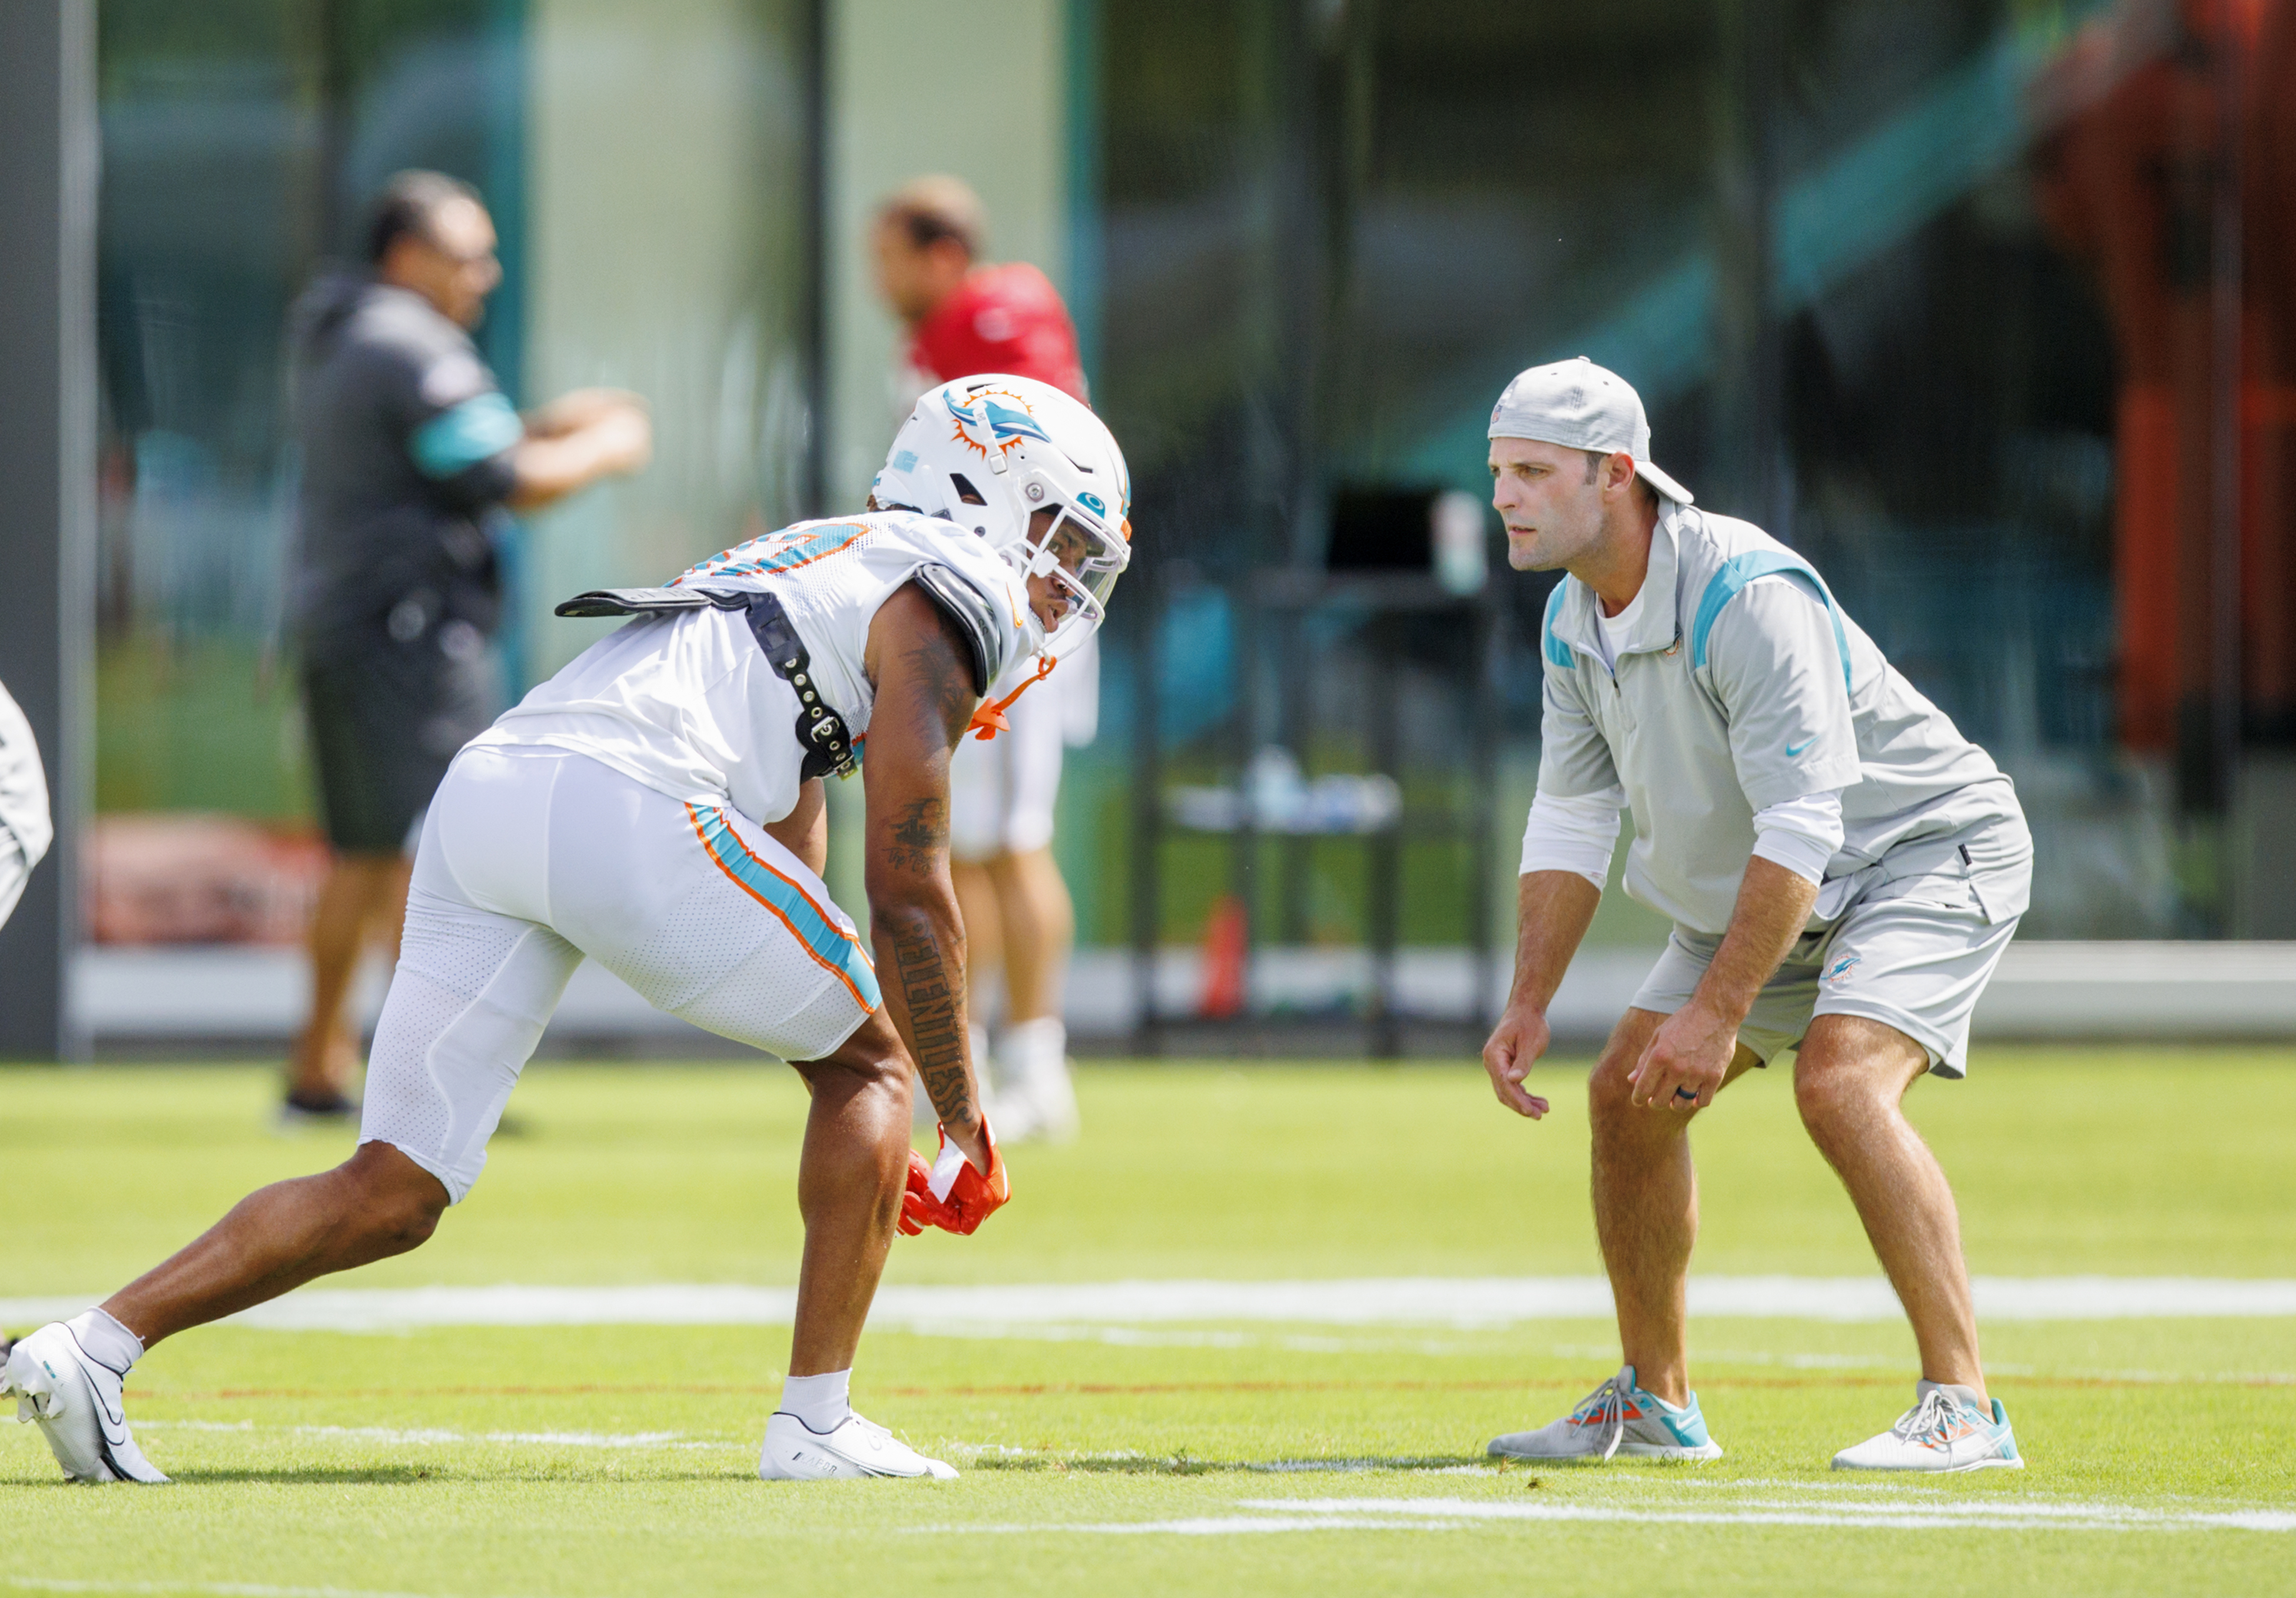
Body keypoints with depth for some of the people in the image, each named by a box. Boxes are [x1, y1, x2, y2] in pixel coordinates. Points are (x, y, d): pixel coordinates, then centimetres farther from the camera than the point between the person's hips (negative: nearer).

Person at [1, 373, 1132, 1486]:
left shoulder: (816, 563, 36)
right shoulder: (944, 602, 9)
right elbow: (909, 901, 4)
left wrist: (873, 1151, 39)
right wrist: (965, 1122, 14)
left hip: (479, 797, 8)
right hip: (626, 806, -8)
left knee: (392, 1198, 8)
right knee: (871, 1061, 12)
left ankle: (91, 1350, -5)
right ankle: (816, 1423, 7)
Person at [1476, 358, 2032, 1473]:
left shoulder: (1749, 596, -31)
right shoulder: (1573, 621, -3)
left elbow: (1801, 824, -34)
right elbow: (1570, 822, 7)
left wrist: (1718, 1011, -35)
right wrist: (1528, 1003, -3)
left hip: (1925, 850, -9)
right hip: (1755, 887, 9)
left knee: (1839, 1079, -30)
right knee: (1626, 1093, 5)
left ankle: (1961, 1408, -28)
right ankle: (1655, 1404, 19)